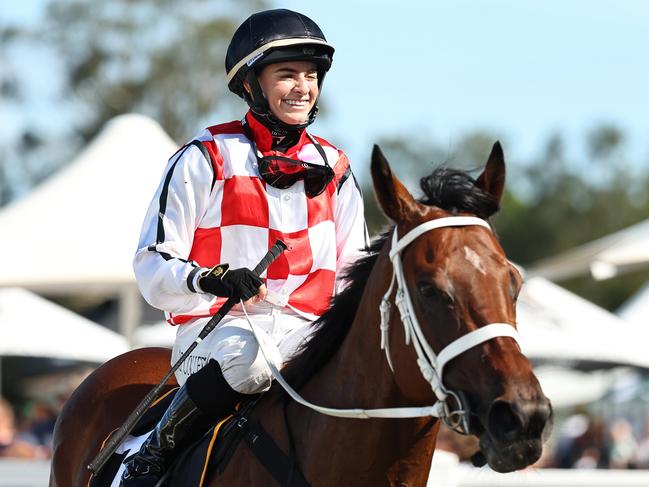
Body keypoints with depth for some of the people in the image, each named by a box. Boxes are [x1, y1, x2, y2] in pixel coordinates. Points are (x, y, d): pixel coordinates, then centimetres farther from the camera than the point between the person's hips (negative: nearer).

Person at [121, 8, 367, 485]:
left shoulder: (333, 169, 14)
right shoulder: (205, 160, 0)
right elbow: (153, 265, -1)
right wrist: (211, 279, -22)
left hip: (308, 328, 4)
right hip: (218, 324, -4)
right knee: (249, 356, -38)